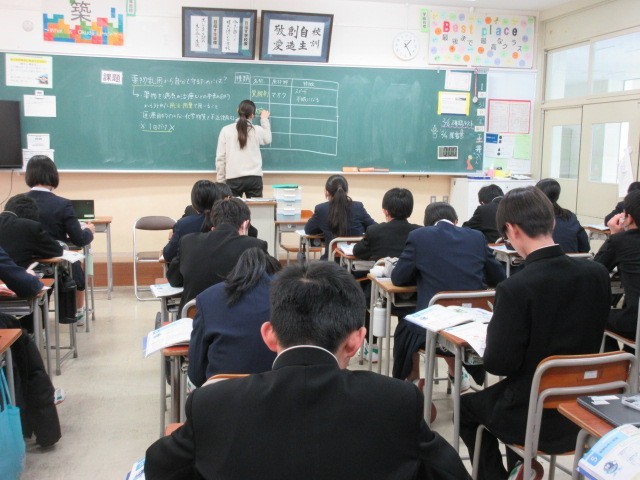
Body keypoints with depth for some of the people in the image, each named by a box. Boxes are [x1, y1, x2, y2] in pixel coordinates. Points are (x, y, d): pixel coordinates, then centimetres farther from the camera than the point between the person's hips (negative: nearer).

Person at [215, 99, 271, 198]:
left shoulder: (226, 130, 0)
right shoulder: (257, 130, 3)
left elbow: (220, 157, 0)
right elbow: (267, 140, 27)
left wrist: (220, 180, 8)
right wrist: (264, 119, 38)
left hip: (233, 179, -1)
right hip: (254, 178, 1)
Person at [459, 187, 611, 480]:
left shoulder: (515, 288, -27)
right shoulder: (597, 274, -9)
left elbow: (498, 364, -20)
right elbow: (589, 342, 6)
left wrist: (493, 330, -1)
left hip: (533, 418, -5)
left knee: (467, 406, 24)